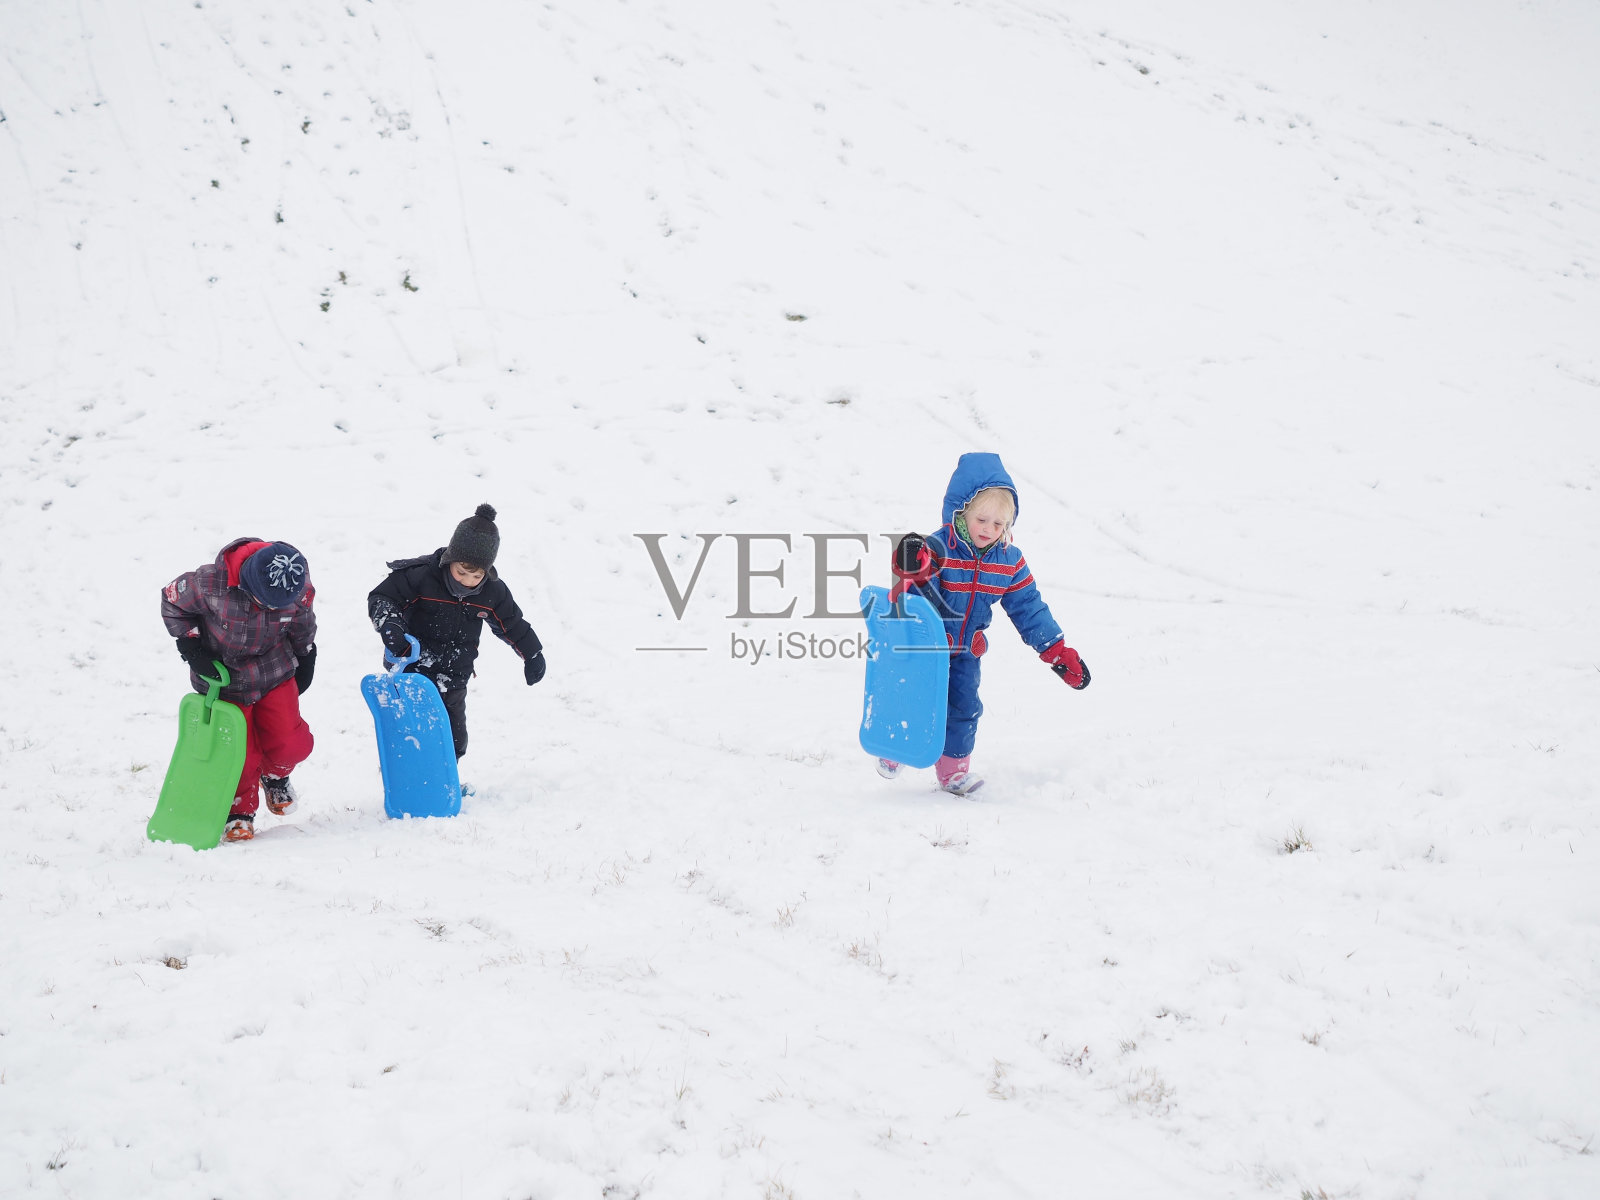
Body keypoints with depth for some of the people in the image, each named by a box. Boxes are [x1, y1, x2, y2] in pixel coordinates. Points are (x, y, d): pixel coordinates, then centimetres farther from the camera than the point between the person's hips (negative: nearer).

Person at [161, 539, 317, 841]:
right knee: (239, 753, -6)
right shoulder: (211, 584, -31)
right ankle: (239, 813, 20)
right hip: (223, 677, -2)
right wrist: (190, 646, -14)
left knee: (291, 744, -6)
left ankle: (274, 775, 30)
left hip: (275, 674, 2)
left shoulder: (299, 592, -20)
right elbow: (173, 603, -9)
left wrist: (305, 657, 16)